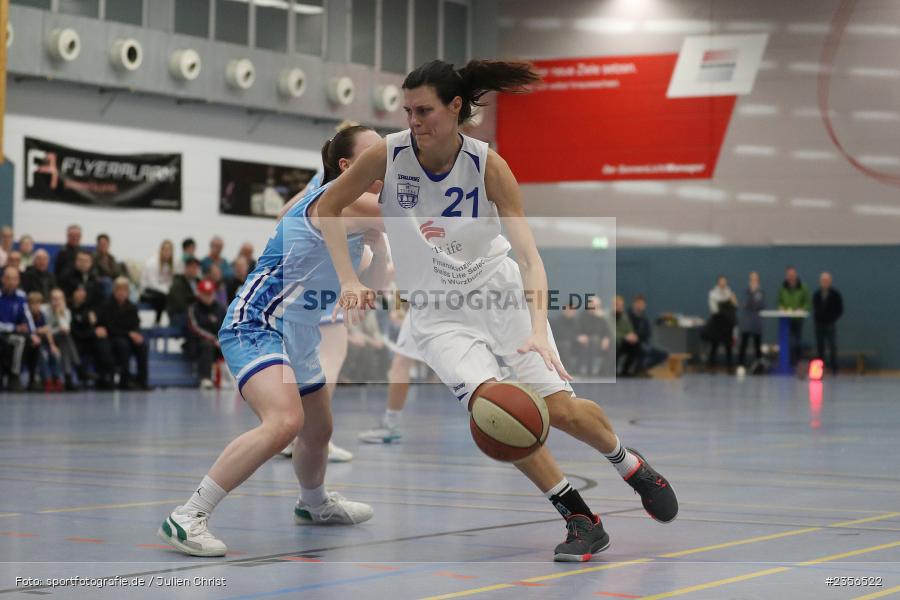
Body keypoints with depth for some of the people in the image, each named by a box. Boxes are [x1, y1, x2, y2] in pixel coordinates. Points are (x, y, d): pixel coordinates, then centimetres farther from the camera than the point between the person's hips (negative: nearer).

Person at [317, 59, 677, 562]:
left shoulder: (487, 165, -18)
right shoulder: (389, 155, -15)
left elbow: (529, 256, -24)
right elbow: (328, 208, 0)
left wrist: (538, 330, -39)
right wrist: (349, 281, -11)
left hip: (501, 292, 0)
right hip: (439, 314, 1)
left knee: (560, 407, -7)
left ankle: (630, 464, 28)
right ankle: (580, 520, -11)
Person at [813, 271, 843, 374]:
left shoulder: (835, 294, -1)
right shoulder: (816, 295, 10)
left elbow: (840, 310, 1)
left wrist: (832, 318, -8)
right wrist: (815, 318, 4)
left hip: (830, 324, -4)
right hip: (819, 324, 4)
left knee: (832, 348, -8)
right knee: (820, 348, 5)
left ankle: (834, 369, -6)